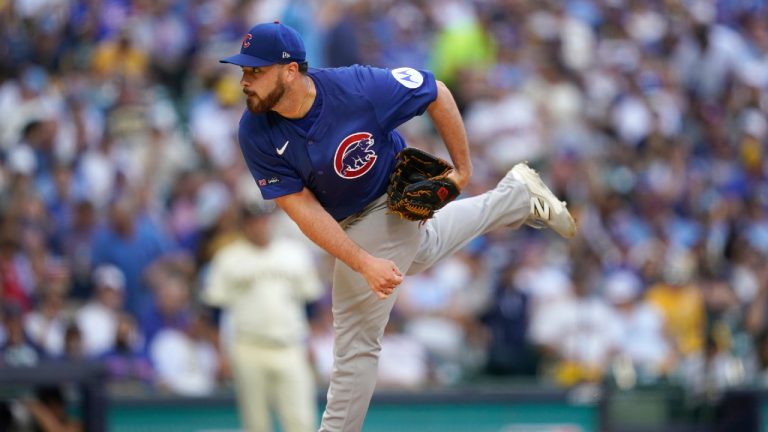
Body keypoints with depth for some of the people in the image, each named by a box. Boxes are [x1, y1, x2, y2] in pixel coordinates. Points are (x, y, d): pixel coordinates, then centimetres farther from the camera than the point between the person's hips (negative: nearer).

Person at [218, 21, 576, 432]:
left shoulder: (358, 89, -36)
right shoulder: (256, 133, -26)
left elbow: (437, 94, -19)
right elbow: (302, 209, -25)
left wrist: (462, 170, -12)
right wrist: (364, 263, -34)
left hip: (391, 200, -6)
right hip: (343, 222, 6)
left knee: (355, 334, -7)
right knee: (424, 247, 33)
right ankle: (517, 194, 53)